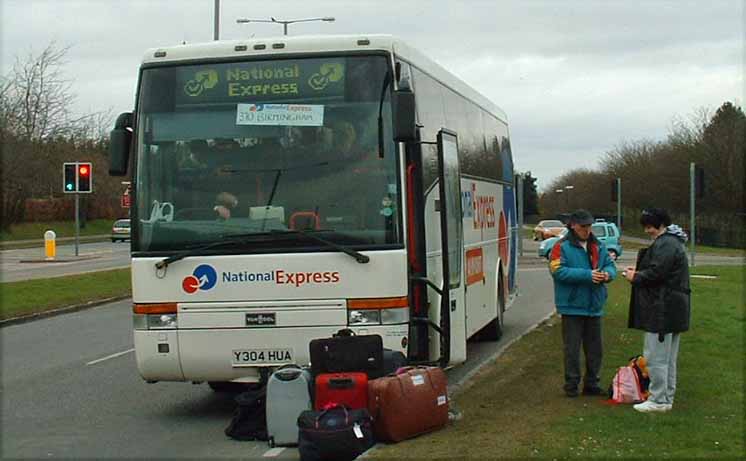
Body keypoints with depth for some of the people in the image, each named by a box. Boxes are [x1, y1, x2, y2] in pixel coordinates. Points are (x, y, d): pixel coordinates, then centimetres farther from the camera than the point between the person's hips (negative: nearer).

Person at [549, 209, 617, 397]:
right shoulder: (562, 247, -8)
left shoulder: (598, 246, 11)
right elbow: (558, 271, -19)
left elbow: (610, 265, 13)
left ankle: (591, 384, 23)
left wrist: (608, 274, -12)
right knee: (572, 348, 0)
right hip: (572, 306, -6)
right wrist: (587, 275, -24)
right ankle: (571, 385, 10)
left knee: (595, 348, 12)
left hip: (594, 306, 6)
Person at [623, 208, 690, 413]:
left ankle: (658, 400, -1)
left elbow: (656, 273, -24)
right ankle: (667, 398, 22)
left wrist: (635, 277, -7)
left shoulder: (665, 245, -17)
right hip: (674, 310, 11)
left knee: (655, 357, -5)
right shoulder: (673, 242, 18)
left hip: (663, 309, -11)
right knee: (668, 358, 15)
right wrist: (638, 272, 8)